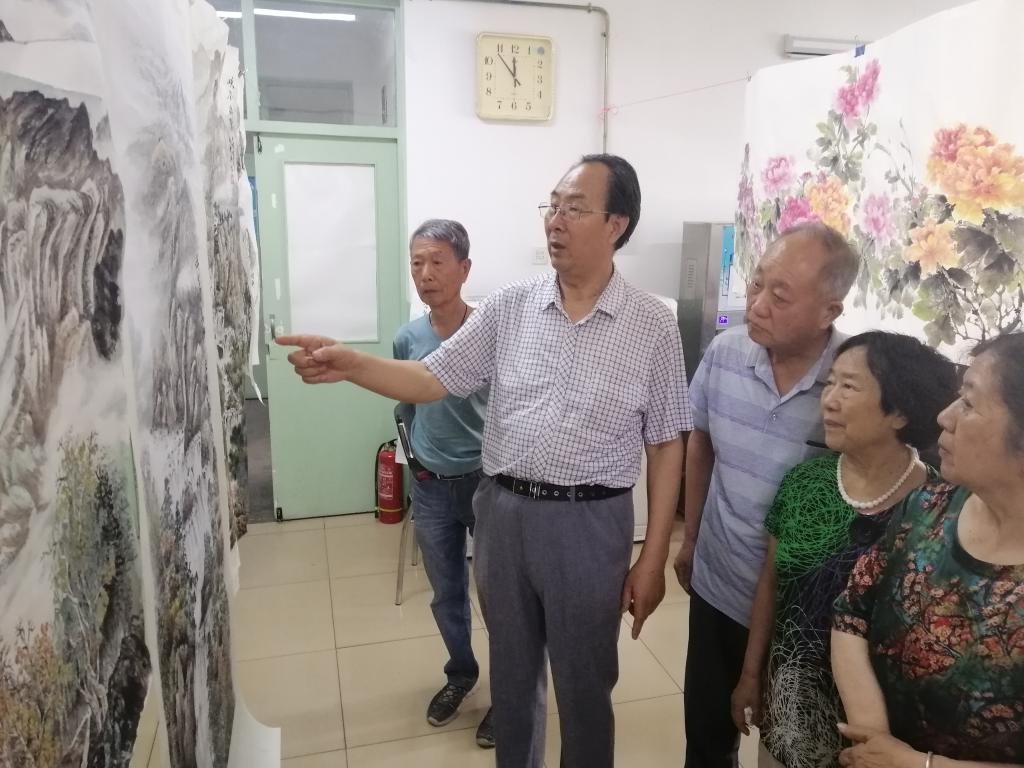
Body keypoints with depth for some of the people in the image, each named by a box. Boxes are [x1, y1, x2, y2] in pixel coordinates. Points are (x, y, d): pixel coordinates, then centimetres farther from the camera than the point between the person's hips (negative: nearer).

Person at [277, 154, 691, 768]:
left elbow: (667, 445, -4)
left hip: (589, 523, -3)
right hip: (503, 513, 3)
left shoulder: (653, 325, -7)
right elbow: (430, 381, 1)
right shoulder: (509, 308, 0)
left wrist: (653, 560, -4)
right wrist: (349, 363, -17)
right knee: (512, 674, 23)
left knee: (584, 687, 15)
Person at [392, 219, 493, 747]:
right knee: (446, 594, 19)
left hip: (487, 480, -3)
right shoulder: (407, 339, -4)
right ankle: (461, 673, 44)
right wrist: (425, 456, 13)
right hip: (431, 487, 4)